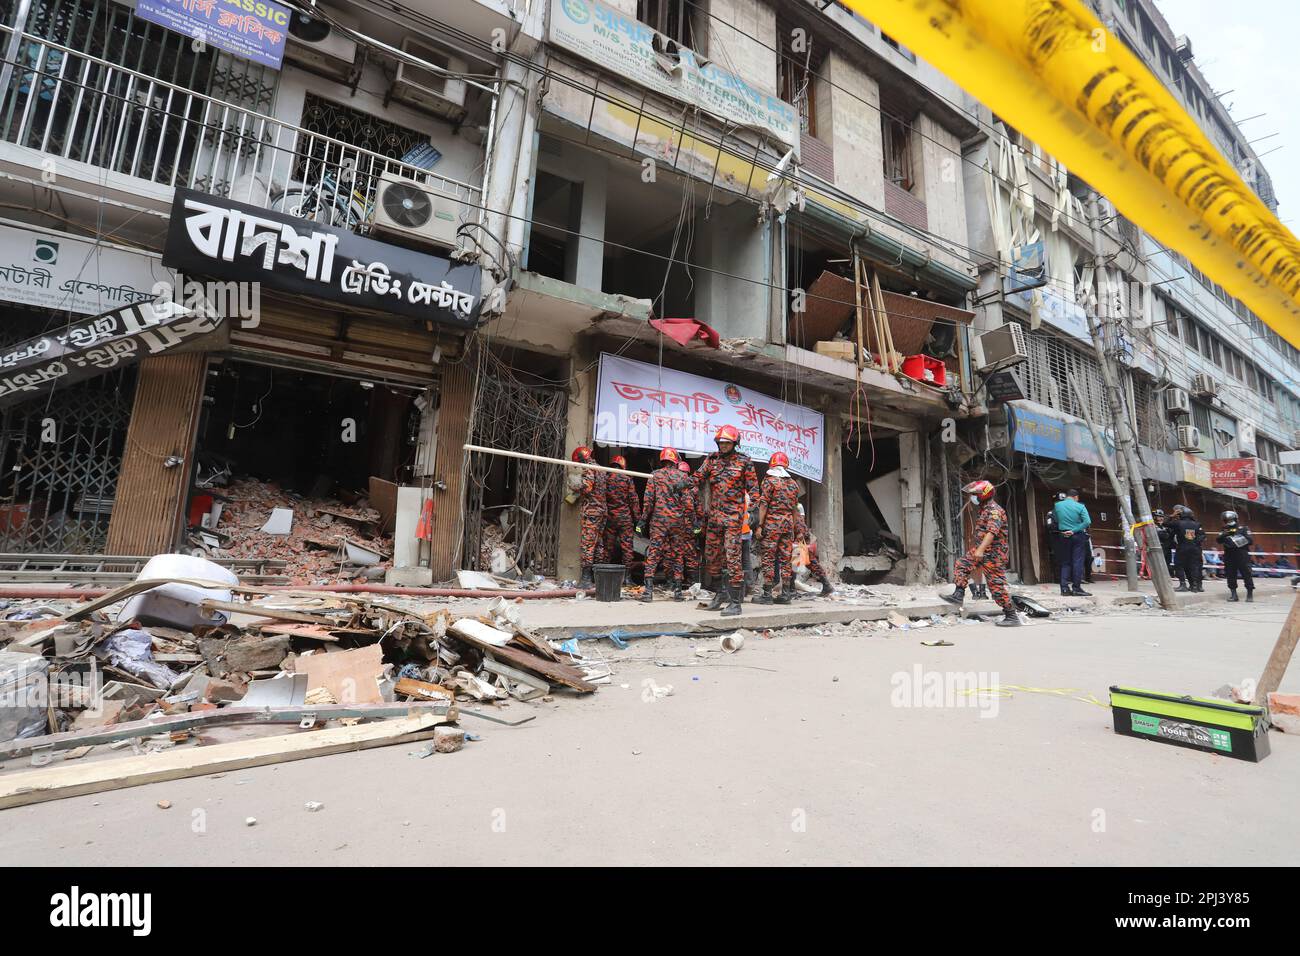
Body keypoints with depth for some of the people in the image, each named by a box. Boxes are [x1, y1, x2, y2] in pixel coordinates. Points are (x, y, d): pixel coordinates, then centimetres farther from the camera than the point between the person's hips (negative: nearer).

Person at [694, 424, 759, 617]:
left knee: (732, 557, -8)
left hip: (734, 516, -5)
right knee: (711, 556, 12)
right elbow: (699, 478, 2)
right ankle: (721, 592, 32)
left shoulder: (744, 462, -1)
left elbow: (753, 487, 1)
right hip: (714, 515, 5)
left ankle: (735, 602, -1)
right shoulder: (712, 459, 9)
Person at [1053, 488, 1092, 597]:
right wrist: (1074, 530, -15)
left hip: (1064, 536, 3)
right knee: (1078, 562, 0)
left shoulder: (1057, 505, 1)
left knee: (1065, 562, 8)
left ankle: (1064, 588, 4)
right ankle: (1076, 588, -1)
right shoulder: (1080, 506, -6)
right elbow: (1087, 522, -16)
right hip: (1078, 536, -3)